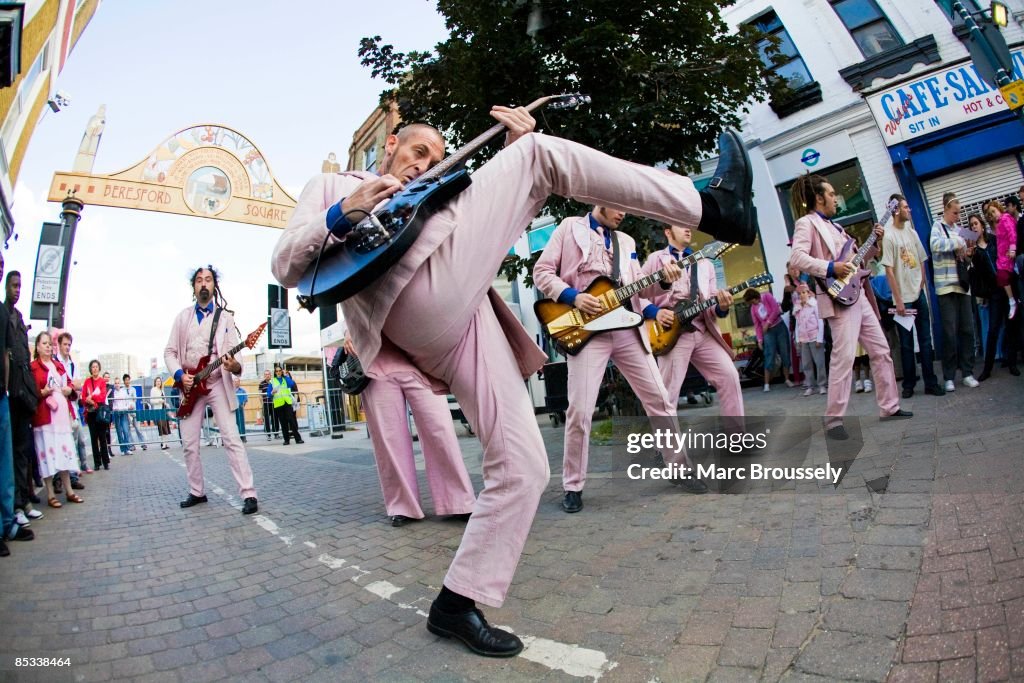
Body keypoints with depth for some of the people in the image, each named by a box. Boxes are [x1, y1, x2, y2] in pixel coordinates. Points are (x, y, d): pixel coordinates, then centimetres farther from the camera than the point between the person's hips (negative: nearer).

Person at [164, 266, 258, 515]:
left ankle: (248, 494, -15)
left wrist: (234, 365, -27)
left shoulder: (225, 316, 4)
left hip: (217, 384, -3)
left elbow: (234, 353, -3)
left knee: (231, 439, -12)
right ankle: (197, 492, 23)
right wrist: (180, 375, -8)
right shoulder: (182, 317, 12)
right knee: (190, 444, 7)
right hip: (189, 386, 4)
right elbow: (169, 352, 11)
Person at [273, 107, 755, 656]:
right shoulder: (331, 187, 28)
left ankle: (458, 603, 7)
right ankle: (707, 205, -10)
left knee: (523, 468, -6)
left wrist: (515, 152, 17)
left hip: (466, 321, 7)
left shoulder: (428, 202, 42)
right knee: (540, 152, -6)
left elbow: (495, 220, 25)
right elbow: (284, 267, 11)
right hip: (416, 297, -7)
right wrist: (342, 216, -5)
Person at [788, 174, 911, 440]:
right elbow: (797, 257, -21)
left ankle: (889, 407, 24)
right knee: (844, 357, -15)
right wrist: (831, 268, -24)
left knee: (881, 350, 13)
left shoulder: (834, 226, 22)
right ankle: (834, 420, -10)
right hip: (839, 298, -10)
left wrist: (874, 240, 14)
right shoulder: (806, 223, -5)